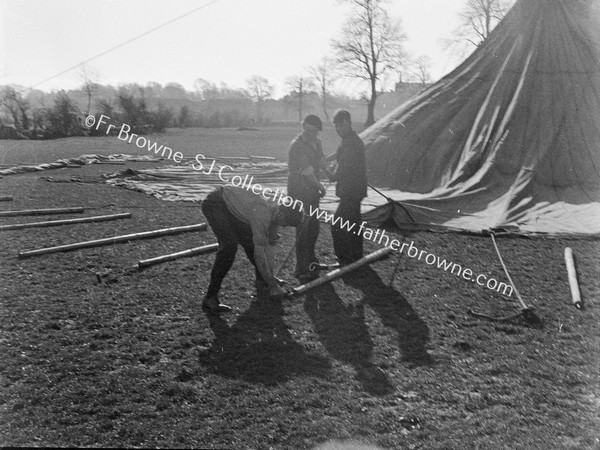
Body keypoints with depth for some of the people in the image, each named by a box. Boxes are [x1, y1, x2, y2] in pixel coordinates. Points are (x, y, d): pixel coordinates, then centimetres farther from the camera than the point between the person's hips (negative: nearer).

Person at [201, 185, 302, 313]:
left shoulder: (275, 211, -6)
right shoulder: (262, 214, -33)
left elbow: (269, 245, 3)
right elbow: (259, 253, -31)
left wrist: (271, 277, 2)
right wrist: (273, 285, -24)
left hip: (231, 207, 9)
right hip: (214, 204, -9)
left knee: (250, 240, 9)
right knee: (229, 245, -24)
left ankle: (261, 280, 32)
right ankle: (210, 299, -22)